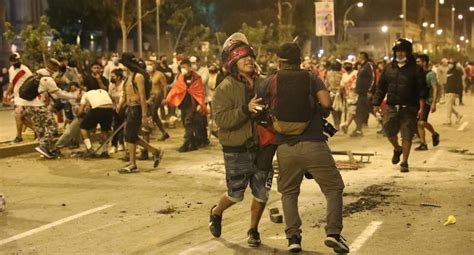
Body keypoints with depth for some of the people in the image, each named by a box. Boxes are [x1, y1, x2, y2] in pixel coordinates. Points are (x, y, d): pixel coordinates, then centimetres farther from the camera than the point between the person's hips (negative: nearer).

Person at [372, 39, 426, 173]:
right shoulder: (389, 68, 9)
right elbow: (381, 87, 12)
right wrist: (376, 104, 7)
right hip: (392, 107, 3)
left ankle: (404, 163, 10)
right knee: (389, 131, 1)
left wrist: (421, 107, -13)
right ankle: (397, 149, 33)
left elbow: (422, 90, -5)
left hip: (409, 108, -3)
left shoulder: (416, 70, -2)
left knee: (407, 135, -2)